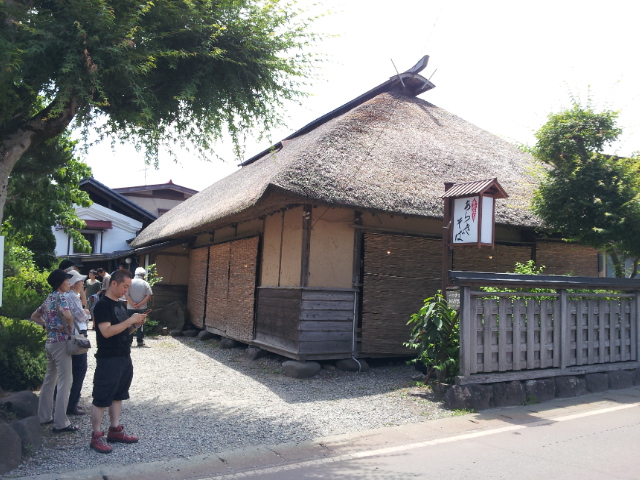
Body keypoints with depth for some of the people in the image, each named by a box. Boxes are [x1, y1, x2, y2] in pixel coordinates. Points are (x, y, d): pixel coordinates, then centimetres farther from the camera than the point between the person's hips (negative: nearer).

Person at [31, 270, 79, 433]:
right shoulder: (60, 296, -14)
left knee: (49, 379, 18)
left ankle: (44, 416, 27)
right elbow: (68, 315, -32)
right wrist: (70, 328, -14)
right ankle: (61, 423, -3)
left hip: (50, 341, 9)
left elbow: (34, 316, 26)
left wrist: (48, 325, 15)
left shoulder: (49, 298, 13)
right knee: (64, 382, -5)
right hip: (61, 341, -9)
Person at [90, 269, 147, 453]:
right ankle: (97, 436, 10)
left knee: (118, 395, 16)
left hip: (124, 358, 9)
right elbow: (106, 331, -23)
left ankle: (115, 430, 26)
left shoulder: (121, 305, 13)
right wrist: (130, 320, -22)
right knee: (101, 398, 0)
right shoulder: (102, 305, -14)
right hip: (108, 360, -9)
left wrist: (136, 324, 1)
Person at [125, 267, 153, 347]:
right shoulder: (145, 284, -2)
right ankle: (140, 341, 7)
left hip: (130, 308, 0)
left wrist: (132, 303, -13)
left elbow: (126, 294, -9)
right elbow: (148, 295, -9)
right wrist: (140, 304, -12)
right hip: (142, 308, 0)